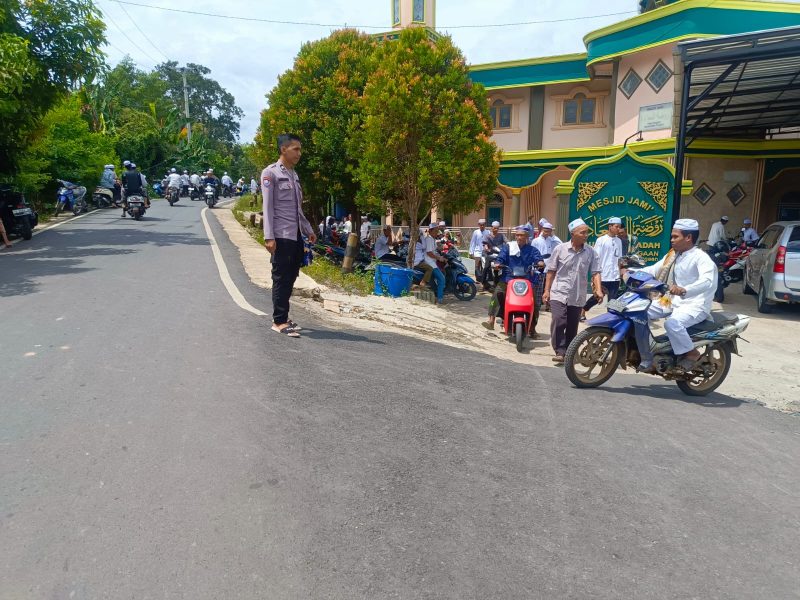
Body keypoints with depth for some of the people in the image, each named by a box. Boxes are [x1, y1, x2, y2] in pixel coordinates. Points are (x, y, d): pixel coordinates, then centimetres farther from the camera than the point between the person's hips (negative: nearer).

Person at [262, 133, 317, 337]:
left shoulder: (294, 175, 17)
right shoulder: (270, 173, -5)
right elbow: (268, 207, -11)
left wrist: (308, 230, 22)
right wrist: (269, 236, -17)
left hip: (296, 235, 7)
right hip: (281, 236, -7)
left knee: (291, 278, 10)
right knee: (281, 279, -4)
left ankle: (283, 316, 19)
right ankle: (279, 321, 3)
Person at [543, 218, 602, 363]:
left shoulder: (591, 252, 1)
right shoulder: (560, 249, -2)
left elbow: (595, 272, -1)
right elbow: (551, 271, 2)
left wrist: (598, 290, -16)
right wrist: (547, 290, -1)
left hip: (578, 297, 2)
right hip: (559, 294, -2)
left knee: (572, 327, 9)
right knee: (559, 321, -17)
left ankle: (568, 353, 22)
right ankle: (560, 351, -11)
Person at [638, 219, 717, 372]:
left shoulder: (701, 257, -16)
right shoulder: (673, 255, 10)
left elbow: (707, 281, -33)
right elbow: (654, 270, 10)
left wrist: (684, 290, -51)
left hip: (696, 305, -8)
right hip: (673, 301, 8)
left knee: (672, 323, -37)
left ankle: (692, 353, -7)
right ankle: (647, 362, -2)